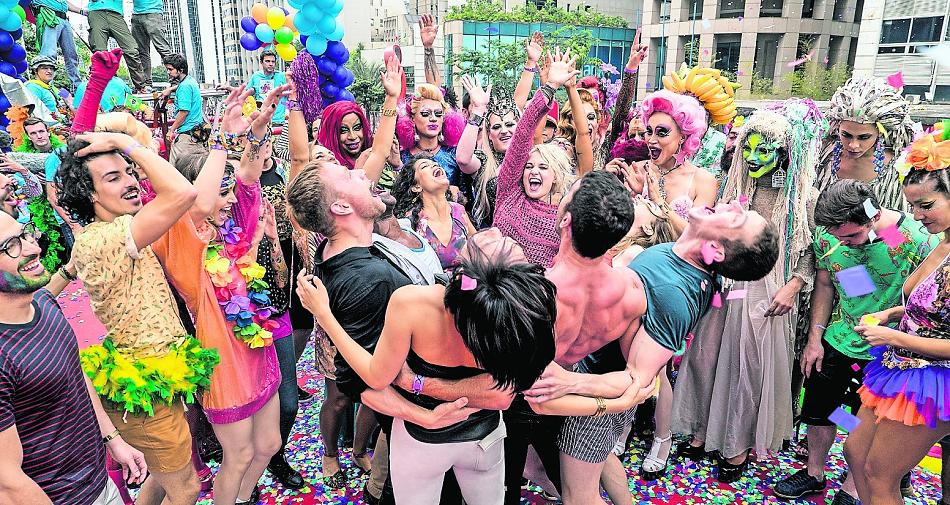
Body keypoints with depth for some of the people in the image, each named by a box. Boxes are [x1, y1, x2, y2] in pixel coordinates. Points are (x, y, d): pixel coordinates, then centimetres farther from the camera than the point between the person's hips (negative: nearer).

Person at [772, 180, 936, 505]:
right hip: (836, 342, 4)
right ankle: (814, 473, 40)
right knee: (818, 411, 16)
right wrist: (815, 338, 3)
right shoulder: (827, 234, -11)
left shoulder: (918, 239, -24)